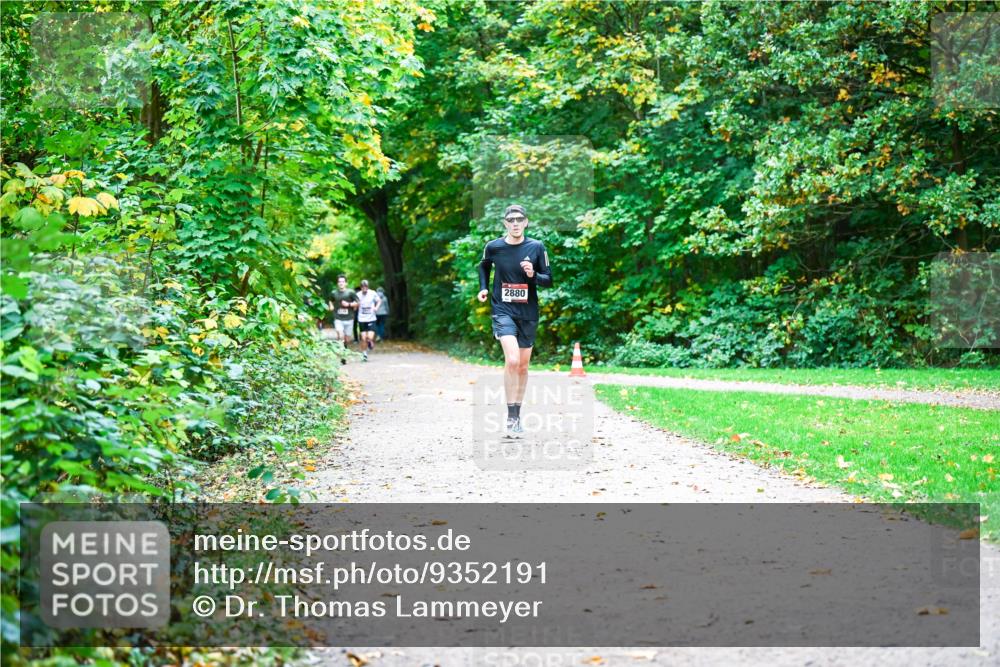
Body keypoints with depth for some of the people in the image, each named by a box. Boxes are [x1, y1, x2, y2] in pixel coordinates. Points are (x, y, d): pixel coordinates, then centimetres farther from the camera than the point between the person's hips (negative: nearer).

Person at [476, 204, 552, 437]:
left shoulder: (536, 247, -3)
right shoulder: (493, 247, -3)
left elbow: (549, 280, 1)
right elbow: (484, 266, 20)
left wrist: (533, 275, -18)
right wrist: (484, 287, 7)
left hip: (528, 313, 2)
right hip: (503, 310, -2)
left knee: (523, 366, 11)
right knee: (512, 360, -21)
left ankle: (517, 414, 27)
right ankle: (511, 416, -14)